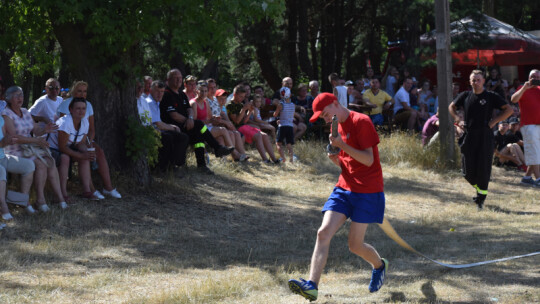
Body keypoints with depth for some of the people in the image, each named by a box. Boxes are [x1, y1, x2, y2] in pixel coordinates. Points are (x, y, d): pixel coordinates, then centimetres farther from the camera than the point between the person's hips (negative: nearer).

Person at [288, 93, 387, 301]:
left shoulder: (361, 122, -12)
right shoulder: (337, 126, 13)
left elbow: (368, 159, -17)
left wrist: (342, 145, -25)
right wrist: (334, 157, -3)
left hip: (368, 192, -7)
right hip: (344, 189, 7)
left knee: (355, 245, -1)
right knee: (323, 233, -12)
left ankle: (379, 265, 33)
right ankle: (312, 285, -21)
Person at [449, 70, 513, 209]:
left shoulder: (491, 97, 0)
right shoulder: (465, 96, 9)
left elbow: (509, 110, 1)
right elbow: (451, 107, 25)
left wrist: (494, 121, -7)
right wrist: (458, 119, 9)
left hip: (484, 136, -3)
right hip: (468, 136, 3)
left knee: (483, 169, -5)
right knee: (467, 170, 2)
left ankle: (481, 198, 4)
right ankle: (479, 188, 29)